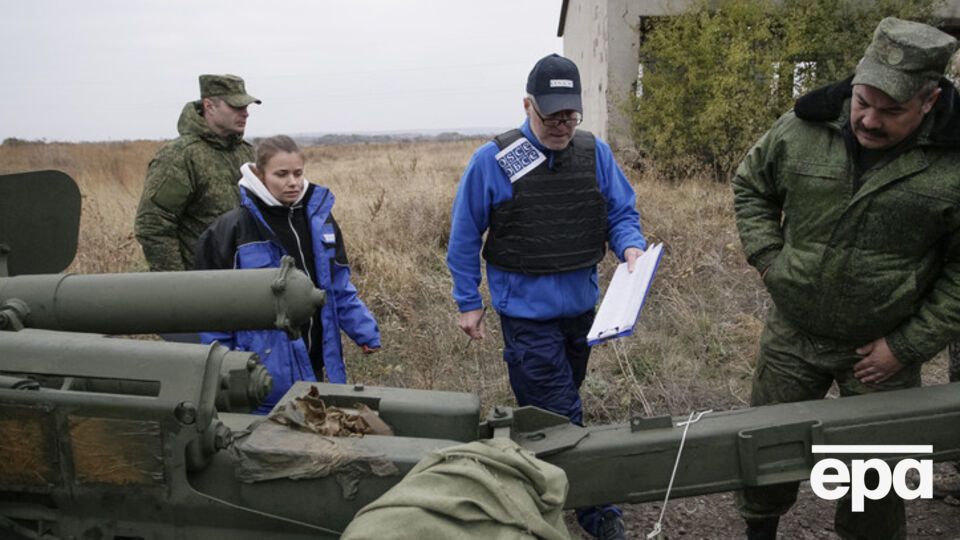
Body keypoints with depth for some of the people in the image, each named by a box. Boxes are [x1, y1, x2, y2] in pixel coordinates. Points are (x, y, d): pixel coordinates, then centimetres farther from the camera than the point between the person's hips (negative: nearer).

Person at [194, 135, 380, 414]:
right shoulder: (234, 227, -8)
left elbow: (339, 287, 12)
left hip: (315, 363, 4)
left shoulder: (319, 217, 4)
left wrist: (365, 331, 5)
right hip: (267, 366, -4)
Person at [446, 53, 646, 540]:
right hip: (527, 311, -5)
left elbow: (621, 213, 5)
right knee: (560, 418, -4)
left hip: (581, 306, 5)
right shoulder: (493, 160, -11)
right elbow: (465, 237, -4)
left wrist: (631, 247, -18)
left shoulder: (595, 153, -1)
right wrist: (468, 303, -2)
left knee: (556, 408, 21)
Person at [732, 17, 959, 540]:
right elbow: (750, 186, 8)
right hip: (792, 332, 2)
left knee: (876, 477, 13)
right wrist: (768, 259, -4)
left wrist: (908, 346, -12)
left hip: (883, 347, -2)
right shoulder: (801, 129, -10)